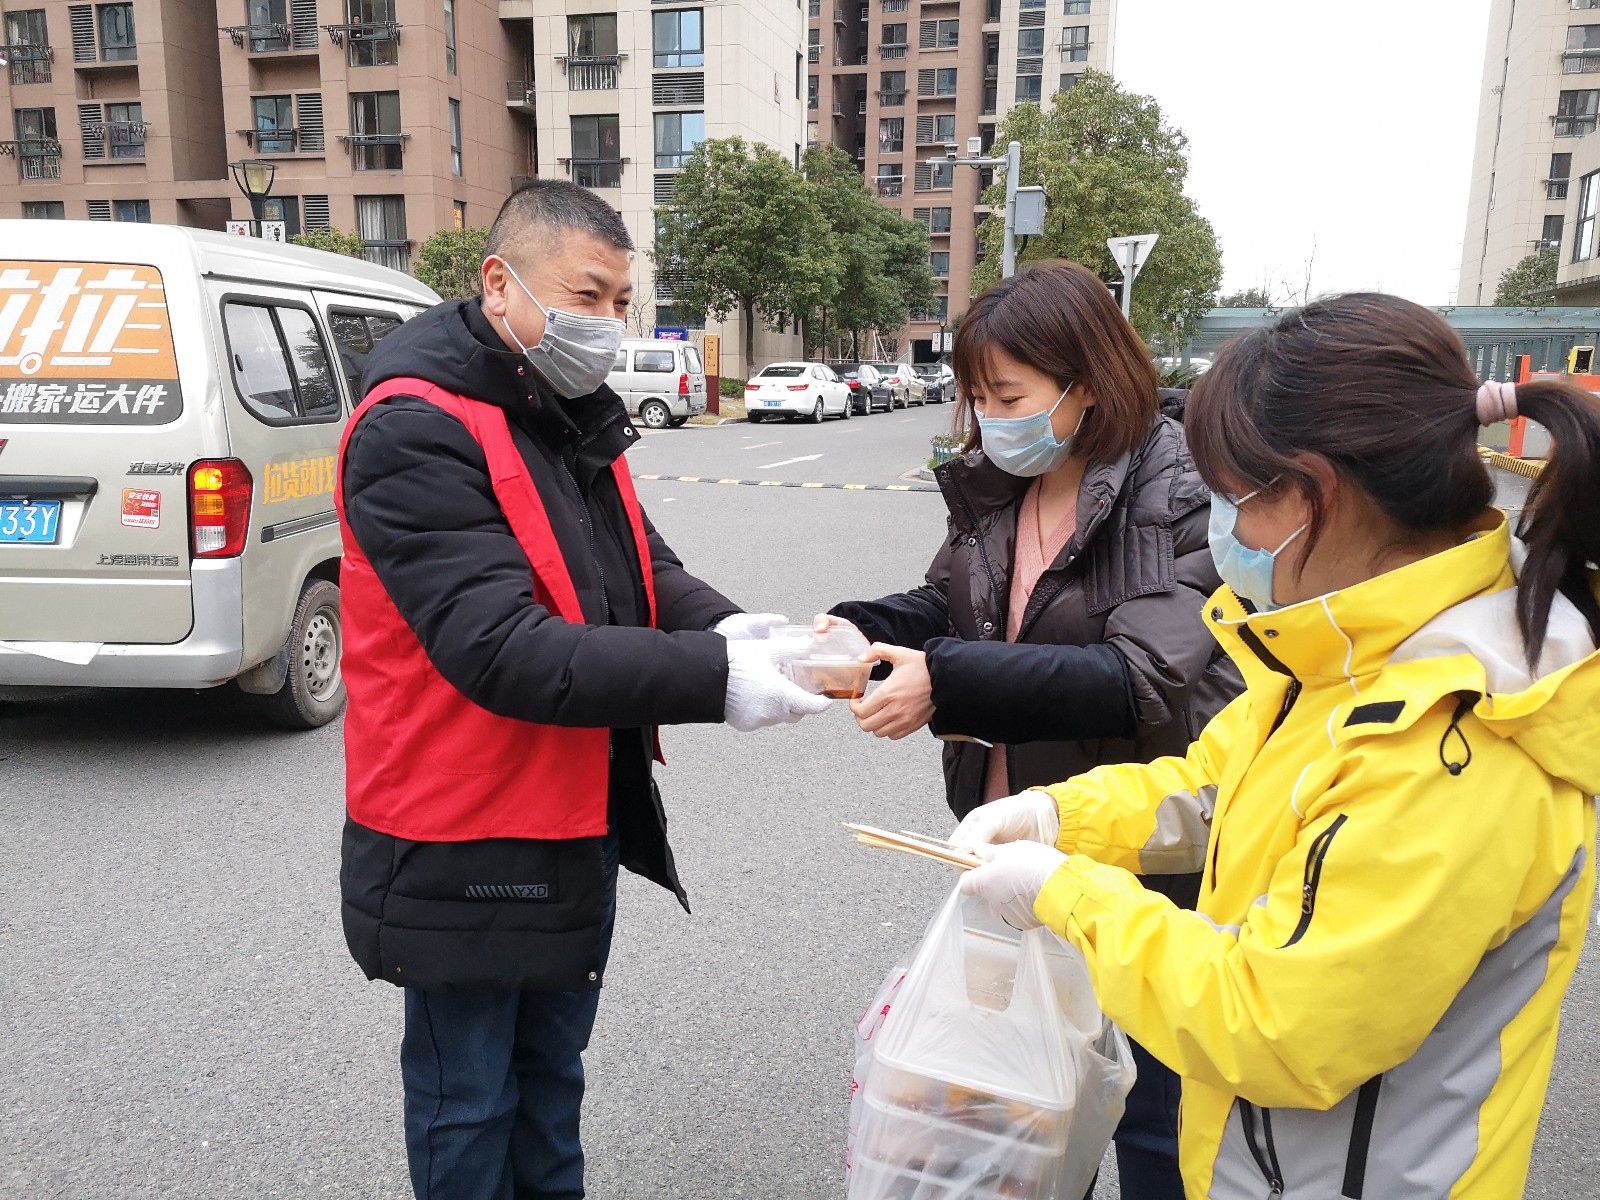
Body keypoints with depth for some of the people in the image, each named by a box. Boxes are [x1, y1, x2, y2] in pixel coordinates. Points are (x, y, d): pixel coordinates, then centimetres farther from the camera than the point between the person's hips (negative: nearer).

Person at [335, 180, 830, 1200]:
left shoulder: (576, 412, 7)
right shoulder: (416, 428, -21)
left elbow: (645, 567, 4)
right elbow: (502, 651, -30)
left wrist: (723, 627, -18)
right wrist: (713, 681, -34)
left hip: (581, 824, 8)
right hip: (466, 847, -8)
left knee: (552, 1078, 26)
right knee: (470, 1108, 13)